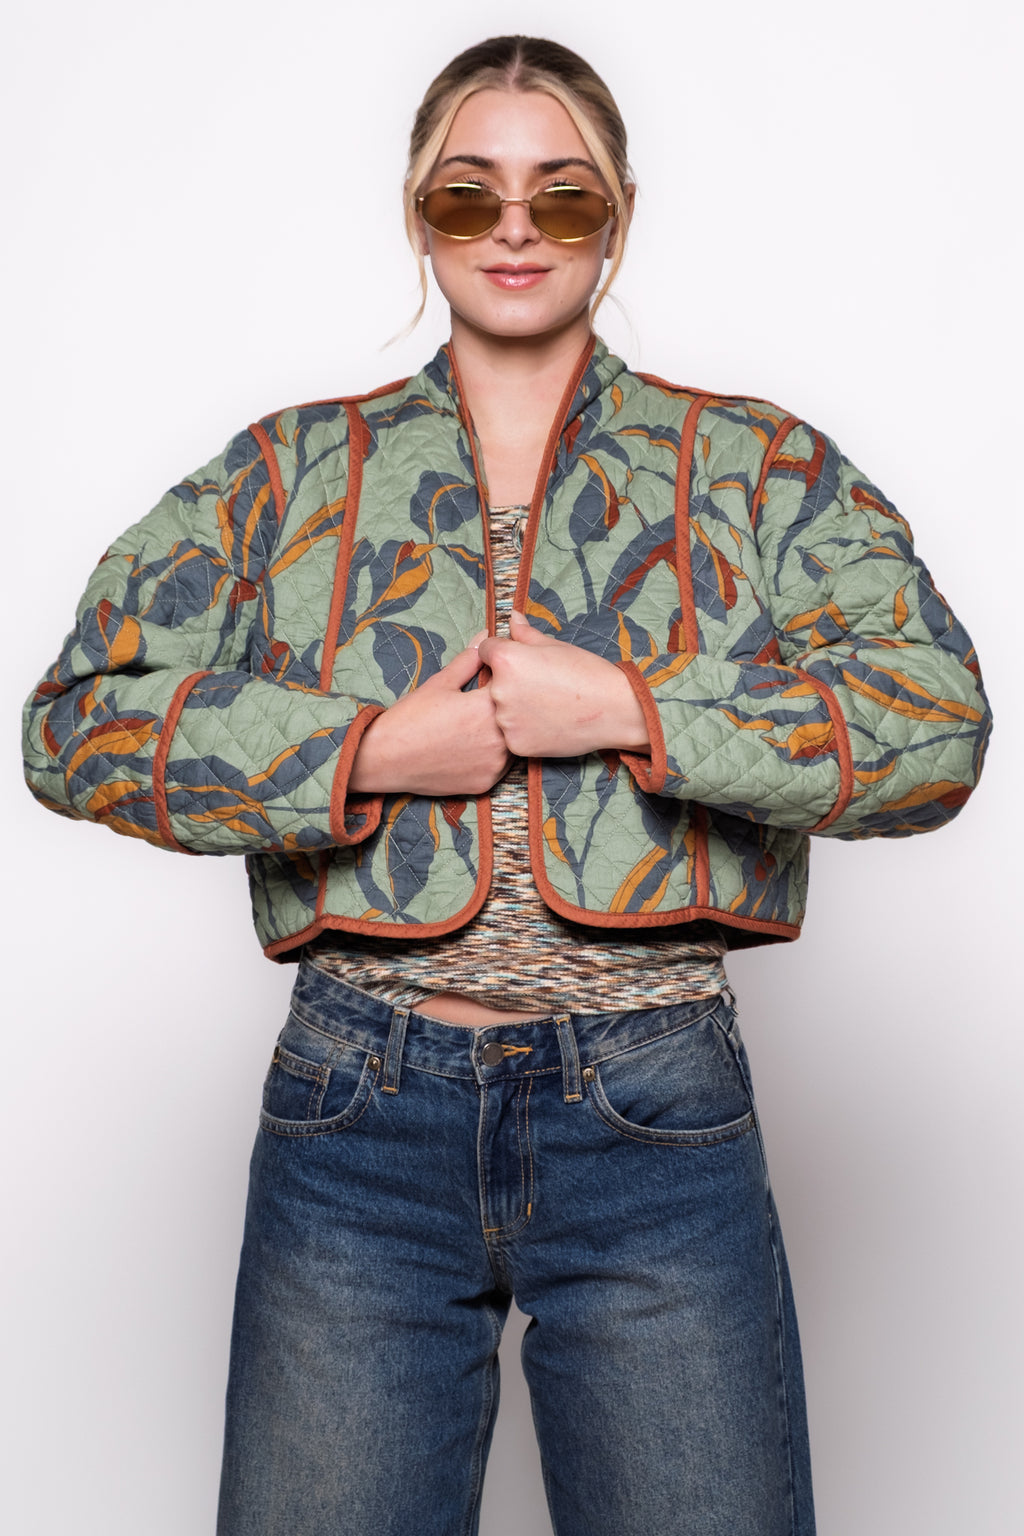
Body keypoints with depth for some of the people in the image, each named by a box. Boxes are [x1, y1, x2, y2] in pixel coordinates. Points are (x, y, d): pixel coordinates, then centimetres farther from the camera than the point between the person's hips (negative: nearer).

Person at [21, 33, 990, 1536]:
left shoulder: (761, 468, 8)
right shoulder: (293, 469, 10)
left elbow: (937, 722, -3)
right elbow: (79, 720, 2)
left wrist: (631, 712, -12)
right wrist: (367, 754, -10)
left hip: (656, 1119, 0)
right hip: (358, 1104, 1)